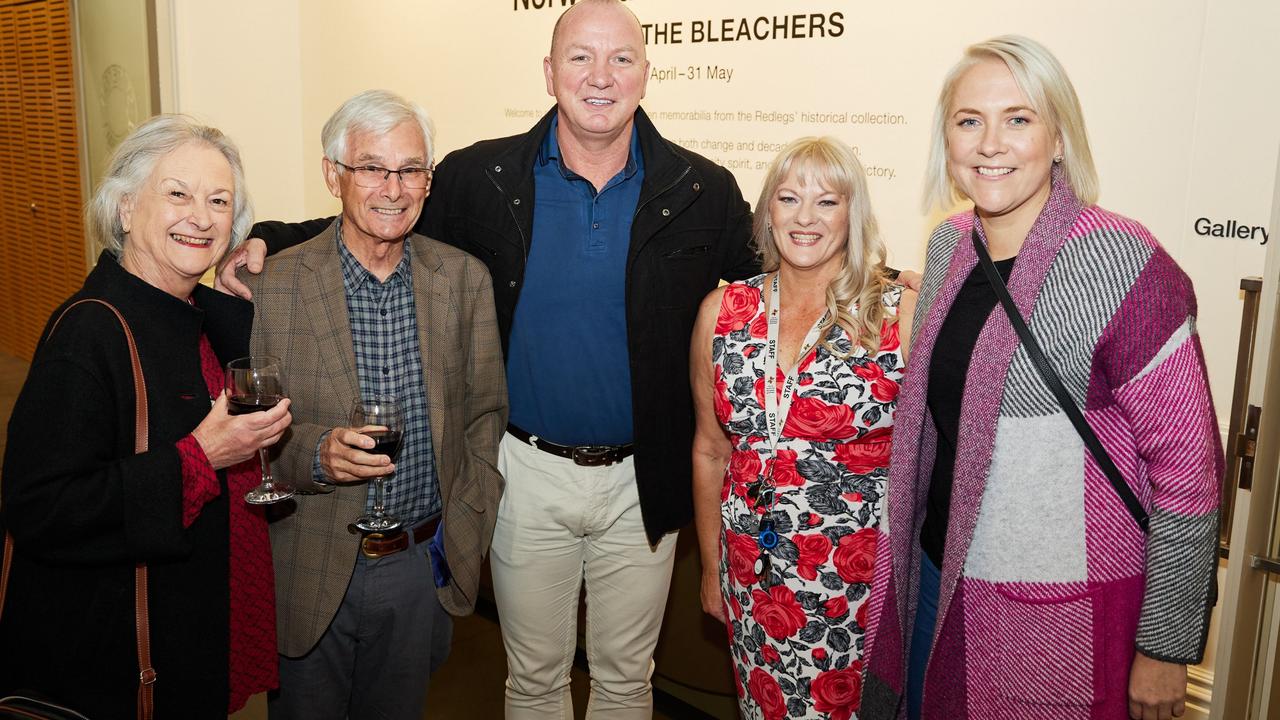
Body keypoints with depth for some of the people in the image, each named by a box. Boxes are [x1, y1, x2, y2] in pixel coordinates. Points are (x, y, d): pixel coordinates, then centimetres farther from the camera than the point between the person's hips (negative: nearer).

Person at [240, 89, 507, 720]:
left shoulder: (465, 279, -2)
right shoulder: (269, 287, -11)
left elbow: (485, 411, 5)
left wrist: (467, 526, -1)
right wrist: (317, 452, -24)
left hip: (423, 567, 2)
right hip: (309, 573, -2)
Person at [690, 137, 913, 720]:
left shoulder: (903, 313, -9)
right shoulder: (722, 312, 1)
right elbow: (710, 451, 9)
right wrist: (712, 569, 12)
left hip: (866, 581, -2)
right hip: (754, 578, 3)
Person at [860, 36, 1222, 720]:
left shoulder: (1122, 265, -18)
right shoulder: (948, 245, 2)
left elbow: (1187, 463, -16)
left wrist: (1166, 647, -12)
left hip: (1059, 607, -6)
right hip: (932, 572, 6)